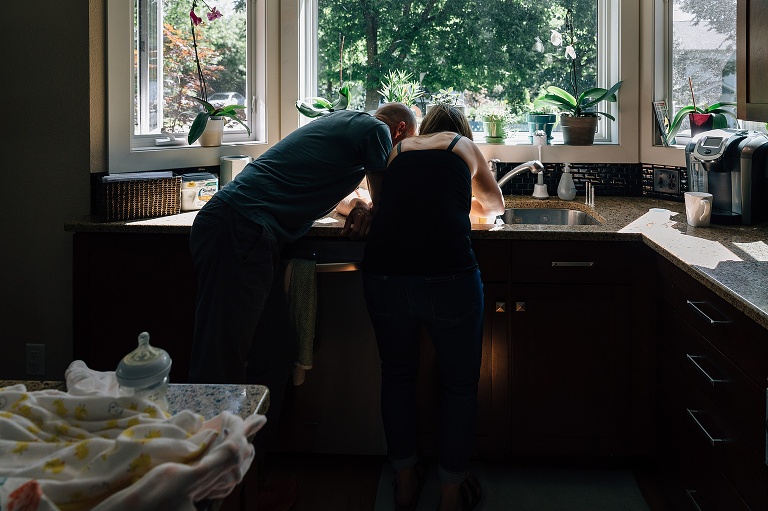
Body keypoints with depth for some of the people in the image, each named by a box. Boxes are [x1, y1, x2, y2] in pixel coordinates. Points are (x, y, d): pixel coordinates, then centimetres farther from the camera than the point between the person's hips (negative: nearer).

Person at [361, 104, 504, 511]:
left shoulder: (399, 150, 26)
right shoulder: (464, 146, 22)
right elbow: (495, 205, 36)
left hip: (383, 273, 3)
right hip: (446, 272, -2)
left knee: (397, 373, 24)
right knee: (459, 382, 17)